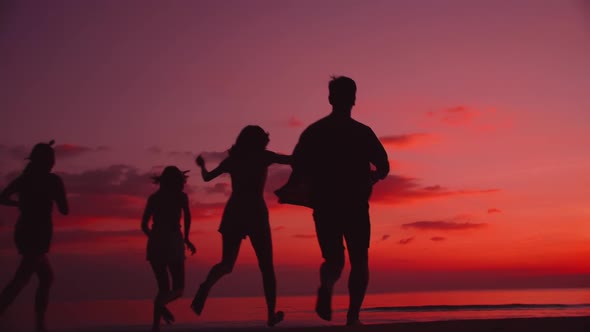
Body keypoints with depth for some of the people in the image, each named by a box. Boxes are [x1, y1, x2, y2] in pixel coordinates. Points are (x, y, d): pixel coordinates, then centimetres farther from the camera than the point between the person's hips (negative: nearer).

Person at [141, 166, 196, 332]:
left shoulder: (153, 197, 12)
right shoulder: (181, 196, 4)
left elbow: (144, 225, 12)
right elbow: (187, 215, -9)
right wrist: (186, 238, 2)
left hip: (155, 244, 4)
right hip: (174, 243, -4)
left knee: (163, 288, 13)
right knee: (178, 288, 7)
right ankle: (161, 302, -27)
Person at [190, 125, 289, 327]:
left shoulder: (232, 159, 13)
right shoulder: (264, 156, 4)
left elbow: (207, 177, 24)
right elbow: (293, 160, -2)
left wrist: (202, 165, 44)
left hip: (233, 213, 3)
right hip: (256, 214, -3)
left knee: (227, 264, 7)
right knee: (266, 267, 10)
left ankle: (206, 287, -25)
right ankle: (271, 315, 9)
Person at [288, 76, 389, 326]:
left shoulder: (313, 132, 5)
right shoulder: (363, 132, 1)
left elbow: (298, 167, -4)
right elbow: (383, 168, 1)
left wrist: (316, 185, 12)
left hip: (325, 207, 2)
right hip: (356, 207, -1)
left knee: (334, 260, 11)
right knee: (359, 262, 12)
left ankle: (326, 286, -23)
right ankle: (353, 316, -1)